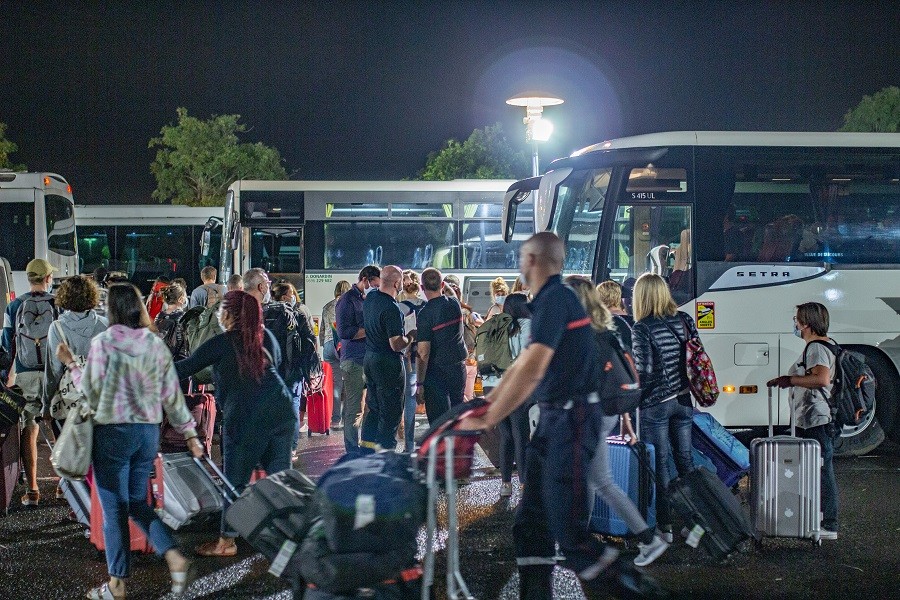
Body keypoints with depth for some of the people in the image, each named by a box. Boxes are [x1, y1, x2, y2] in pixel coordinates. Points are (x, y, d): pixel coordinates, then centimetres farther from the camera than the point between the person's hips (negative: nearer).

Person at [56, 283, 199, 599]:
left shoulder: (102, 343, -12)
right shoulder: (156, 345, 2)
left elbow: (92, 393, -7)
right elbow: (172, 395, 4)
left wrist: (71, 364, 5)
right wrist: (190, 432, 10)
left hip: (113, 433, -5)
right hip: (148, 431, 5)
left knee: (114, 510, 4)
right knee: (138, 503, 19)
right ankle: (175, 557, 1)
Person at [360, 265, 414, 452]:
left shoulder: (370, 297, 3)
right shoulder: (391, 309, -23)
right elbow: (396, 345, -25)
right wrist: (411, 335, -6)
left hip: (369, 358, 9)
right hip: (388, 363, -9)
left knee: (373, 406, 18)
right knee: (391, 410, 1)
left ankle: (366, 446, 21)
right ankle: (385, 449, 4)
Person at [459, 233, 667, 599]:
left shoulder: (555, 300, -16)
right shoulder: (550, 300, 15)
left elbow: (531, 372, -23)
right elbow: (521, 366, 21)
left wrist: (487, 421, -18)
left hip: (572, 419, -10)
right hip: (555, 417, 10)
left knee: (569, 531, -11)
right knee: (531, 521, 9)